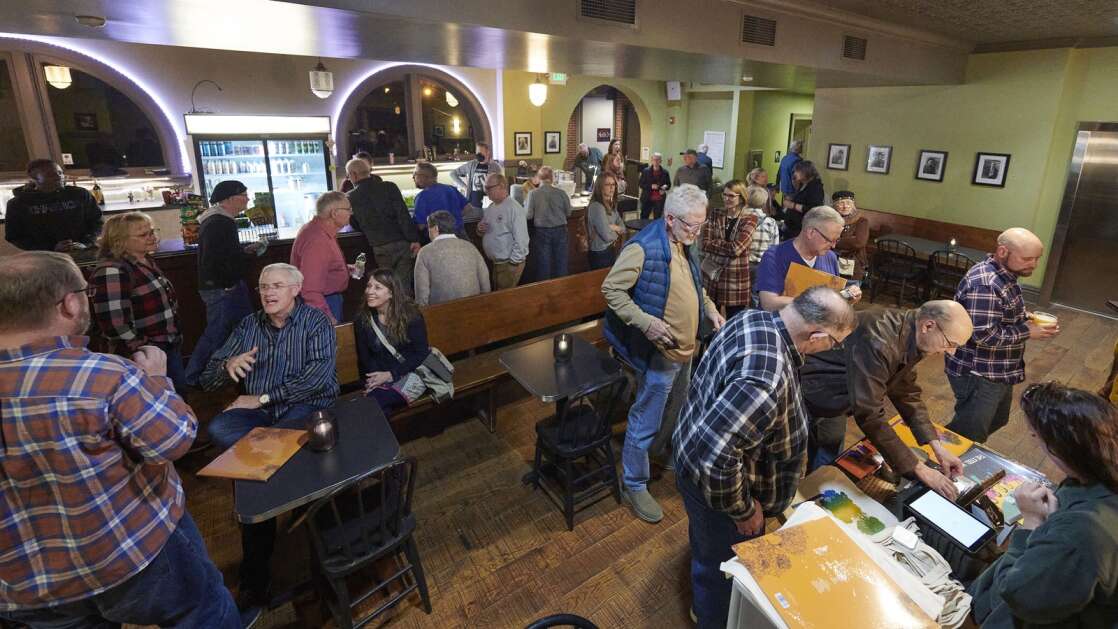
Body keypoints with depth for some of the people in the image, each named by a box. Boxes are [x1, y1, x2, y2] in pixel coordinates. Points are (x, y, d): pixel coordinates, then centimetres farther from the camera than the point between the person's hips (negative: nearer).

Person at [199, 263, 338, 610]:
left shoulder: (316, 321, 0)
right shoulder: (248, 325, 14)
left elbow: (319, 373, -16)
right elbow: (208, 380, 9)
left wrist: (263, 398, -14)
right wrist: (228, 365, -14)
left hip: (307, 407, -4)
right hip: (257, 412, 4)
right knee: (219, 429, -28)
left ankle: (255, 573, -9)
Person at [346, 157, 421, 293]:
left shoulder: (351, 198, 1)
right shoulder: (389, 187, -1)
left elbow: (355, 226, 13)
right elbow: (403, 215, -10)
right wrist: (414, 240, -10)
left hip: (380, 248, 0)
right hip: (402, 242, 0)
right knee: (404, 284, 5)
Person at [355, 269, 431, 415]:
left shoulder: (410, 315, -7)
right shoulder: (363, 318, 4)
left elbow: (421, 353, -8)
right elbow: (364, 356, 8)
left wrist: (391, 374, -15)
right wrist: (376, 378, -10)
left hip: (410, 373, -3)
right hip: (380, 376, 3)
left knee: (374, 401, -29)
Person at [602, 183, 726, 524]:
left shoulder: (685, 245, 6)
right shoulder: (643, 248, -23)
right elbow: (611, 289, -22)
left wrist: (711, 310, 5)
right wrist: (645, 322, -31)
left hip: (686, 348, 9)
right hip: (660, 352, -9)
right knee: (645, 423, 3)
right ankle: (634, 486, 21)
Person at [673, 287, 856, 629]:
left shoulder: (756, 318, -11)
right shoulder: (767, 381, -41)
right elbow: (715, 460, -41)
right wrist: (743, 511, -22)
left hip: (698, 451, 10)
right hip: (715, 482, -10)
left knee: (707, 542, 36)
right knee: (723, 565, 20)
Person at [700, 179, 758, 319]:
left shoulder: (749, 218, -4)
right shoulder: (715, 214, 5)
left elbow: (736, 248, -18)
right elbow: (705, 244, -5)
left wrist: (715, 244, -8)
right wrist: (729, 245, -14)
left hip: (736, 278, -3)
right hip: (711, 273, 3)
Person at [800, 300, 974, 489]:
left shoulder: (909, 334, -5)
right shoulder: (878, 340, -34)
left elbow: (906, 392, 5)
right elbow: (869, 414, -33)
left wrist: (937, 447, -2)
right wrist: (920, 470, -26)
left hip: (836, 398, 9)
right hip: (810, 396, -9)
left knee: (831, 463, 19)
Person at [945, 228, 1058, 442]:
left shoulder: (1005, 275, 6)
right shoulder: (984, 284, -28)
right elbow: (985, 336, -30)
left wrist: (1027, 319, 3)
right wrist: (1027, 331, -19)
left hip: (998, 371, 11)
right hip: (978, 374, -11)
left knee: (997, 420, 27)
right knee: (969, 436, 1)